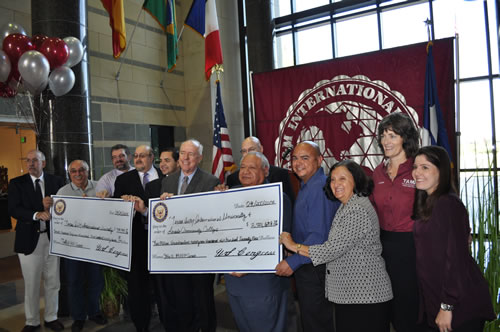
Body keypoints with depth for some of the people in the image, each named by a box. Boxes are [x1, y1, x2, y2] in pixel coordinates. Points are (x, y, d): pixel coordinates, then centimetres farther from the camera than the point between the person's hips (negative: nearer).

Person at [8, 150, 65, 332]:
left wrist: (52, 207, -18)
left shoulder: (56, 181, 4)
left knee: (53, 282, 12)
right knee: (31, 284, 10)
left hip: (52, 237, 1)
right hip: (29, 239, -1)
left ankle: (51, 317, 30)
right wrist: (37, 215, -24)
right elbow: (13, 209, -10)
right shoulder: (16, 183, 0)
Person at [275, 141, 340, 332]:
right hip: (304, 264, 10)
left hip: (314, 269, -10)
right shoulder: (306, 186, 12)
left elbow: (320, 236, -26)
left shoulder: (319, 188, -21)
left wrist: (293, 262, -26)